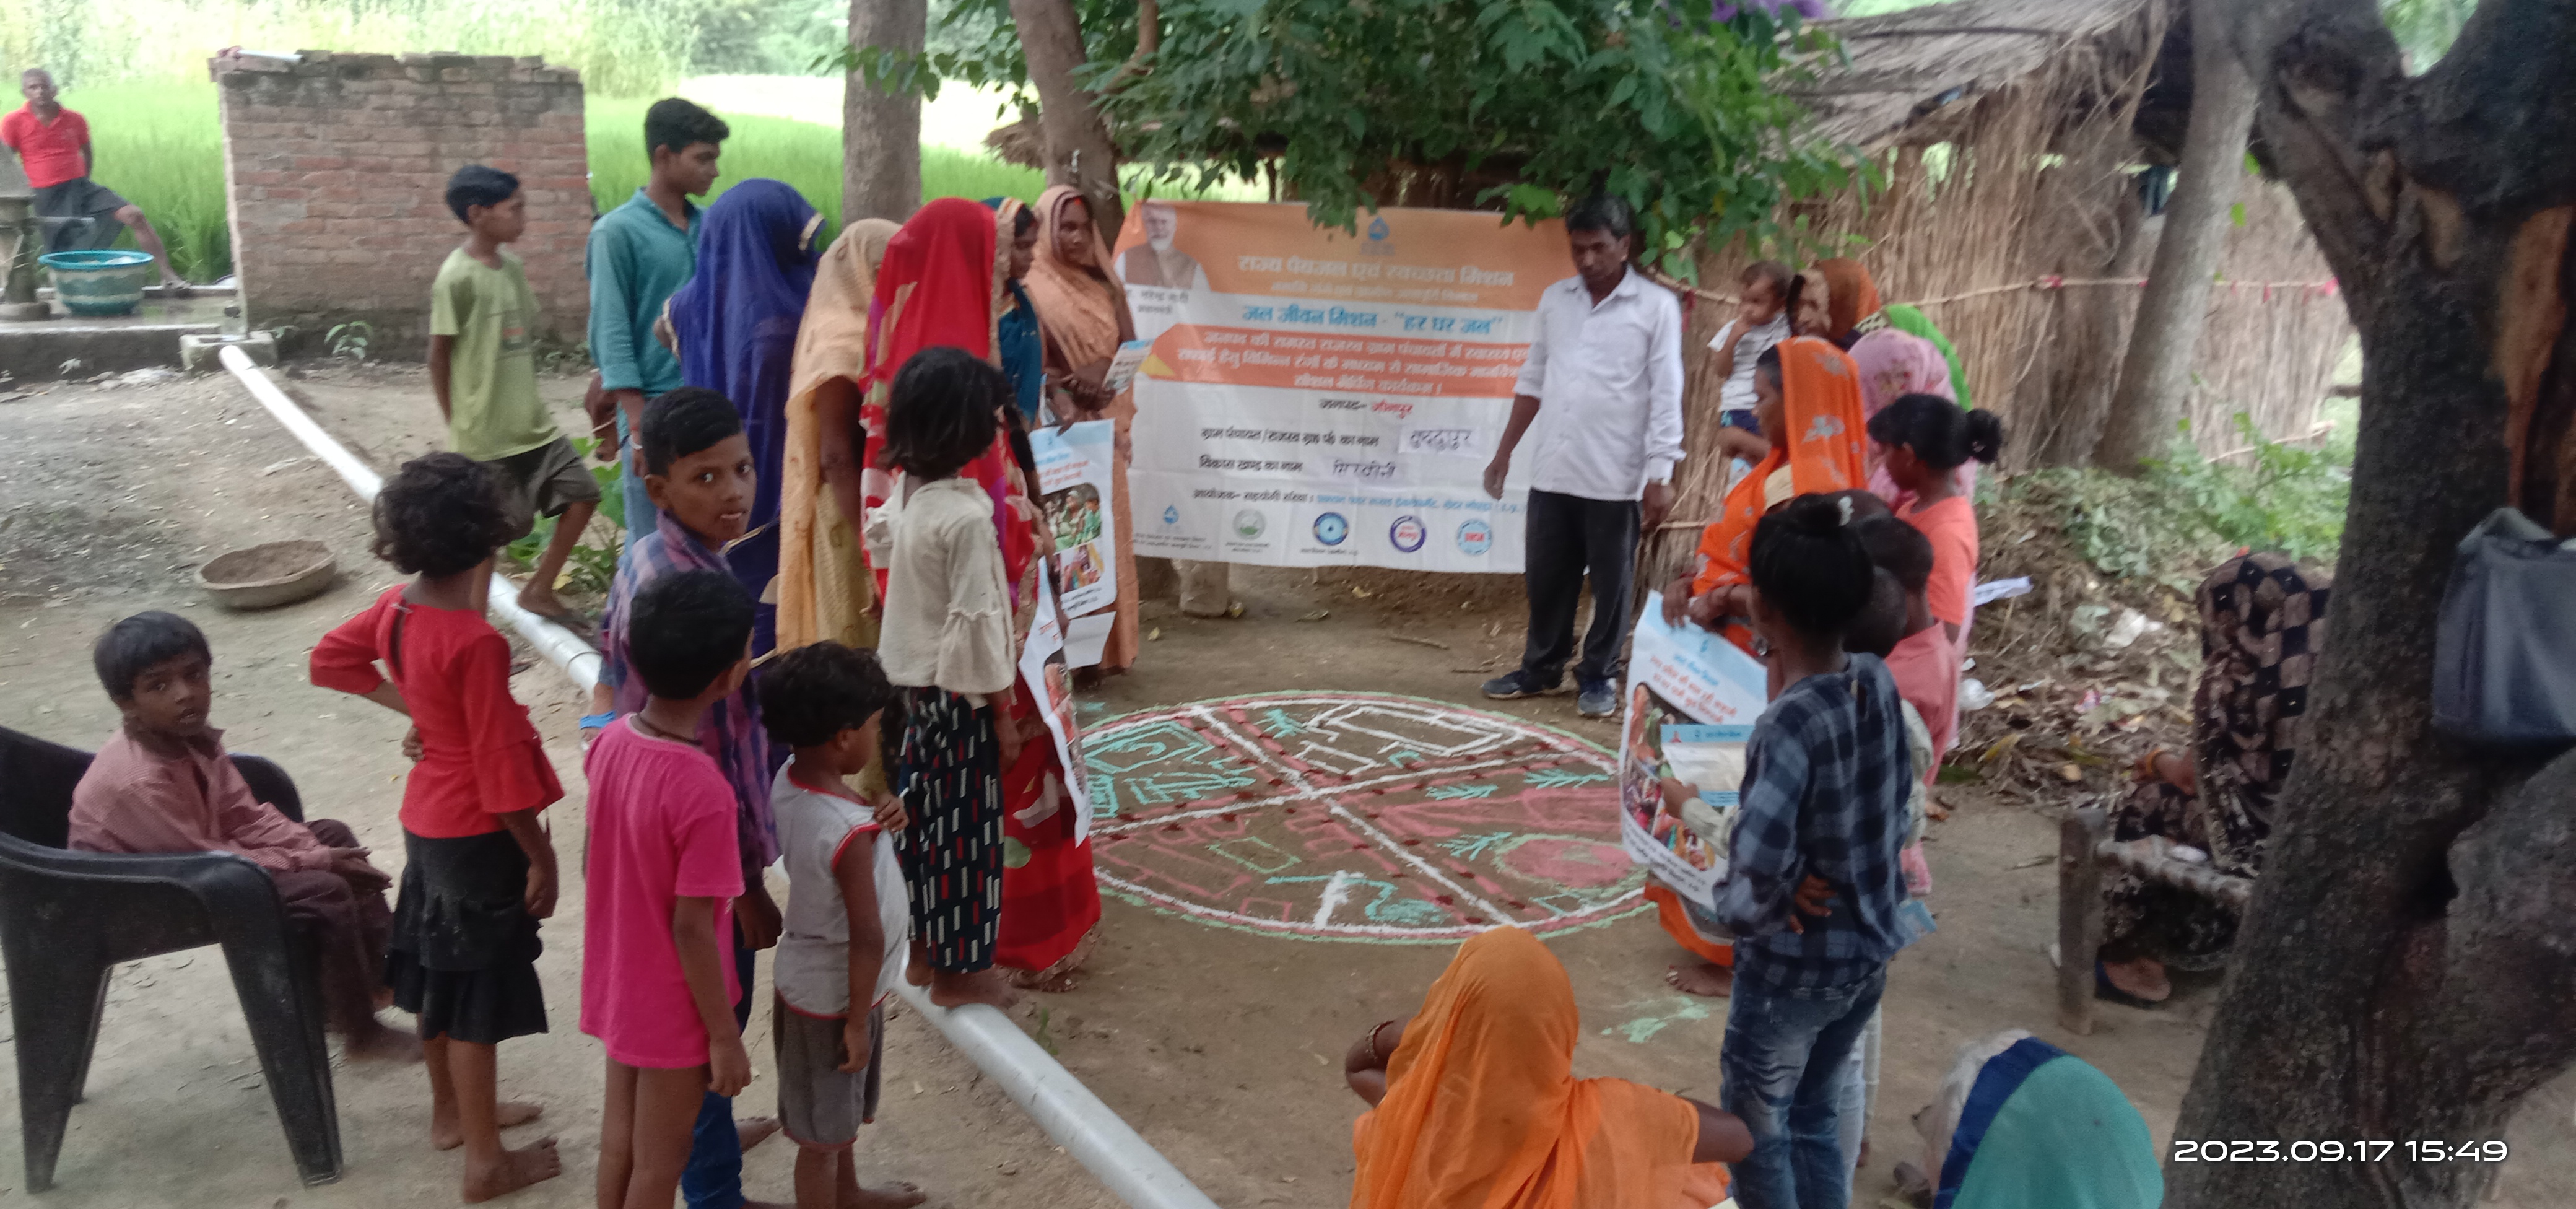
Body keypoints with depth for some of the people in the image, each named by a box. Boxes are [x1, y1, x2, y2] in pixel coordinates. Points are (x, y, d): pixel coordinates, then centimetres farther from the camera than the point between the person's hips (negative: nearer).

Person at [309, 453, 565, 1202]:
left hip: (427, 817, 8)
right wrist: (542, 857, -15)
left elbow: (329, 659, 15)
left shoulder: (395, 608, -3)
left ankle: (451, 1112, 41)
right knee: (478, 993, 3)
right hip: (476, 833, -8)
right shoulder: (477, 642, -28)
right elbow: (499, 766, -24)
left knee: (441, 973, 23)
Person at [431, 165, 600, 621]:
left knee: (582, 496, 7)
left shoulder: (513, 268, 7)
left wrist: (527, 405, 13)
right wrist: (459, 426, -6)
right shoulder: (457, 278, -16)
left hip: (532, 424, 7)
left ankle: (539, 590, 22)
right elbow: (439, 358, -11)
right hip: (484, 435, -7)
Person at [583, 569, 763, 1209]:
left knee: (621, 1133, 24)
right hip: (673, 1006, -7)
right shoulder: (704, 791, -31)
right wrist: (725, 1036, -13)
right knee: (662, 1157, 13)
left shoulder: (612, 741, -9)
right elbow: (691, 928, -24)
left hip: (616, 984, 7)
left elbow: (597, 862, 4)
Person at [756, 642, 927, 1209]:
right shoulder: (852, 834, -34)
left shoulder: (789, 780, -9)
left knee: (838, 1109, 31)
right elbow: (867, 939, -29)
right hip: (836, 994, -9)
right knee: (822, 1130, 12)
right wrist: (858, 1020, -16)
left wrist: (878, 813, -10)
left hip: (807, 975, 9)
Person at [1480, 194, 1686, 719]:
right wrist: (1505, 451, 13)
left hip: (1617, 477, -4)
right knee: (1546, 578, 12)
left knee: (1610, 584, 6)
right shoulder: (1554, 299, 8)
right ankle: (1541, 667, 27)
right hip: (1552, 472, 4)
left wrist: (1661, 476, -12)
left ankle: (1599, 677, 19)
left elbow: (1665, 396, -8)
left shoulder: (1657, 306, -5)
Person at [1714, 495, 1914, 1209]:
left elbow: (1760, 856, -39)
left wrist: (1743, 910, -19)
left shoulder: (1790, 723, -28)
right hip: (1870, 949, 7)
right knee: (1816, 1114, 25)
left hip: (1793, 967, -7)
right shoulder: (1878, 683, -7)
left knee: (1754, 1128, 15)